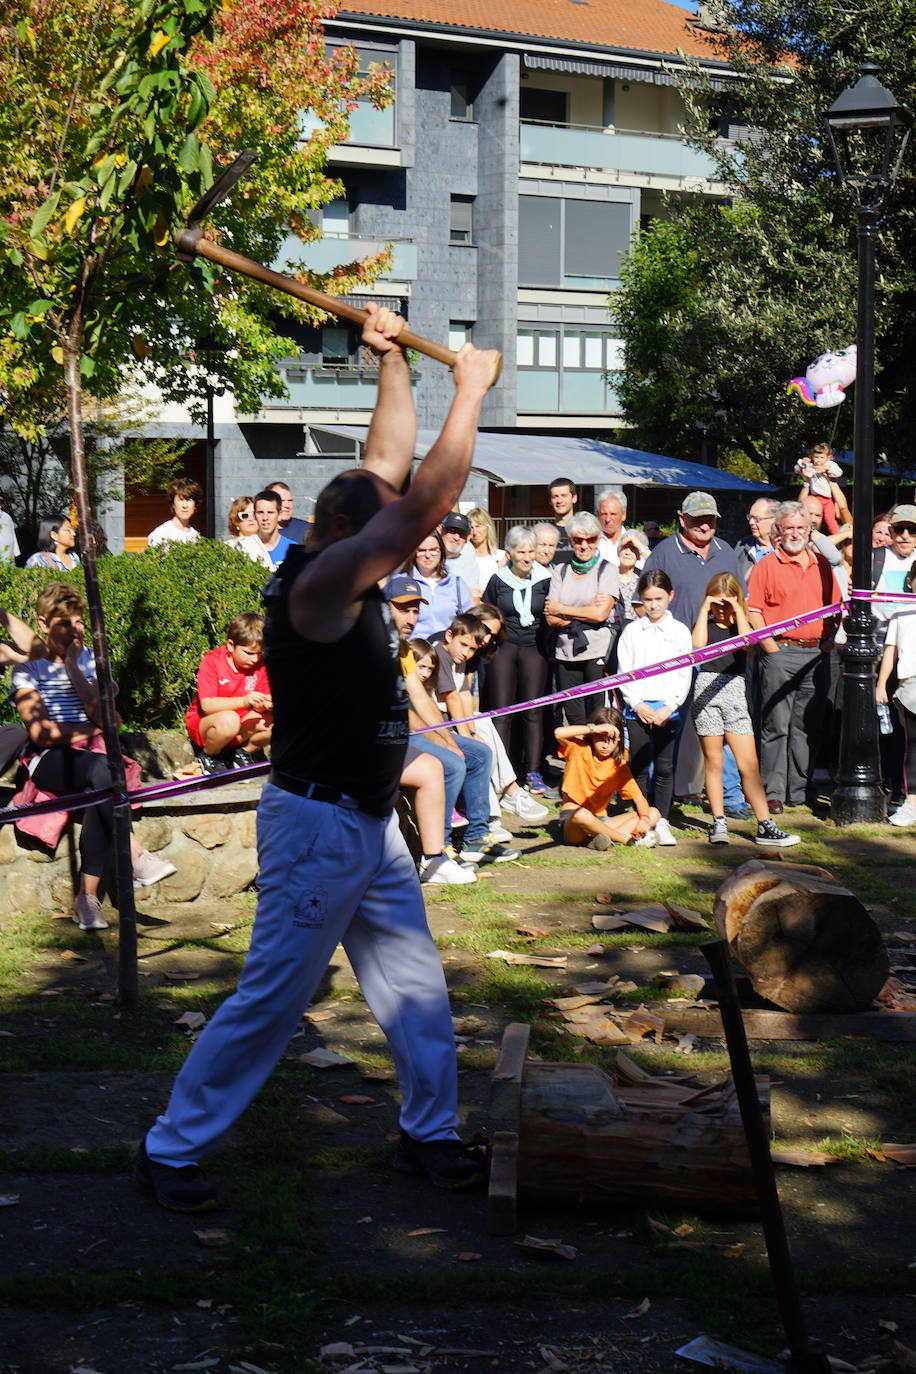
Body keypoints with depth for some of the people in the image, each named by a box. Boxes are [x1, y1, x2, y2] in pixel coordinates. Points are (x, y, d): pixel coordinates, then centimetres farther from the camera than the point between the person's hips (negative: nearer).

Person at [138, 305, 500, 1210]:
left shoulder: (346, 576, 7)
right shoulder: (317, 582, -19)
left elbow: (389, 465, 15)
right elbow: (424, 503, -24)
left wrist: (391, 361, 11)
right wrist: (469, 393, -15)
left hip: (371, 824, 10)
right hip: (316, 824, -10)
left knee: (414, 984, 14)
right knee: (271, 1000, -3)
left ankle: (430, 1134, 27)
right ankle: (170, 1148, 9)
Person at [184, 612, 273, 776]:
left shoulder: (260, 664, -3)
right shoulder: (212, 661, -17)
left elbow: (259, 706, -1)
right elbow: (206, 704, -25)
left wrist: (266, 704, -27)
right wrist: (243, 701, -38)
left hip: (242, 729, 5)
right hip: (202, 722, -5)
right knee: (228, 720, -39)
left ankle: (243, 753, 5)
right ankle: (207, 755, -8)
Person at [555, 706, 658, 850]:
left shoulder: (619, 764, 5)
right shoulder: (579, 749, -5)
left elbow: (639, 798, 2)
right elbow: (559, 733, -26)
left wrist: (644, 819, -19)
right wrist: (594, 728, -26)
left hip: (599, 822, 5)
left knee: (653, 813, -8)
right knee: (581, 814, -42)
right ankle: (628, 839, -22)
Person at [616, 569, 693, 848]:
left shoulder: (679, 631, 4)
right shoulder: (631, 630, 6)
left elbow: (684, 675, 2)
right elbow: (624, 671, 4)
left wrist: (669, 706, -8)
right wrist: (638, 704, -7)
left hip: (667, 708, -1)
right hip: (637, 707, 1)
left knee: (664, 767, 1)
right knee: (638, 767, 2)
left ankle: (662, 823, 8)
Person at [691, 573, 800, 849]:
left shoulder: (741, 623, 13)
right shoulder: (706, 624, 11)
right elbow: (698, 644, -11)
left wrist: (737, 609, -3)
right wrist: (704, 609, -4)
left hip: (734, 690, 0)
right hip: (706, 689, 0)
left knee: (749, 764, -4)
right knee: (713, 762, 4)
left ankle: (765, 826, -5)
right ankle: (719, 823, 11)